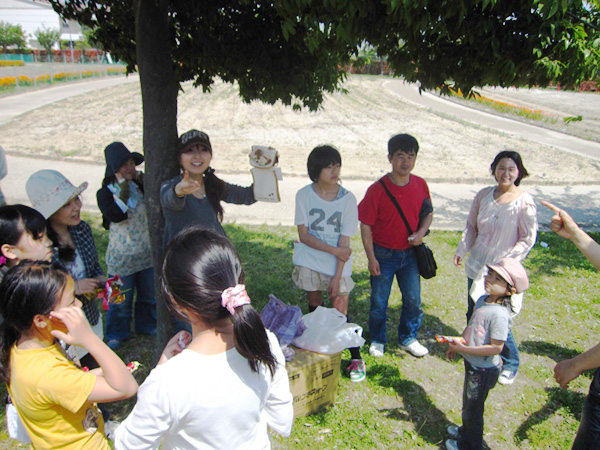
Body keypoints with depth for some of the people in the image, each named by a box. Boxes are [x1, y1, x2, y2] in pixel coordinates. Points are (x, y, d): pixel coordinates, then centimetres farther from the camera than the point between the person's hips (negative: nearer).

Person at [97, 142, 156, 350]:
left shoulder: (141, 185, 4)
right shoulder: (106, 192, -9)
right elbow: (115, 215, -25)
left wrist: (143, 182, -14)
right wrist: (123, 190, -23)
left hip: (147, 252, 4)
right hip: (122, 255, -4)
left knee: (149, 294, 18)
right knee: (121, 298, 8)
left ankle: (147, 324, 39)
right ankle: (116, 334, 29)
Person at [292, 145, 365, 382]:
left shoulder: (347, 199, -10)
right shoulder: (304, 195, -8)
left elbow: (344, 241, -10)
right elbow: (303, 234, -10)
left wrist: (337, 276, -14)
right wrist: (334, 250, -18)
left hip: (338, 265, -1)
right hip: (309, 260, 2)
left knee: (340, 313, -1)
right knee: (314, 306, 14)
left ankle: (356, 359, 18)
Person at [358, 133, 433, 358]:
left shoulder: (420, 185, -3)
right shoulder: (377, 189, -16)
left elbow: (428, 213, 11)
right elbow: (366, 225, -11)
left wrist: (421, 232, -9)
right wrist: (371, 258, -13)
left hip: (410, 254, 4)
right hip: (384, 254, -3)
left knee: (413, 300, 13)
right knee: (379, 302, 9)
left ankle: (408, 338, 37)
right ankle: (377, 340, 33)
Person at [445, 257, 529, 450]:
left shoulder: (499, 314, -30)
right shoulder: (482, 299, -4)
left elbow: (496, 348, -28)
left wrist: (463, 348, -26)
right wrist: (457, 342, 3)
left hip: (484, 370, -8)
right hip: (472, 363, 8)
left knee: (473, 407, 14)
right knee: (468, 402, 28)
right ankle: (465, 431, 53)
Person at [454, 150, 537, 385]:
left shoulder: (524, 202, -14)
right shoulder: (484, 194, -1)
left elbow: (528, 240, -9)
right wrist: (461, 250, 0)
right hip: (477, 265, 5)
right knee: (473, 314, 16)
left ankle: (510, 364, 24)